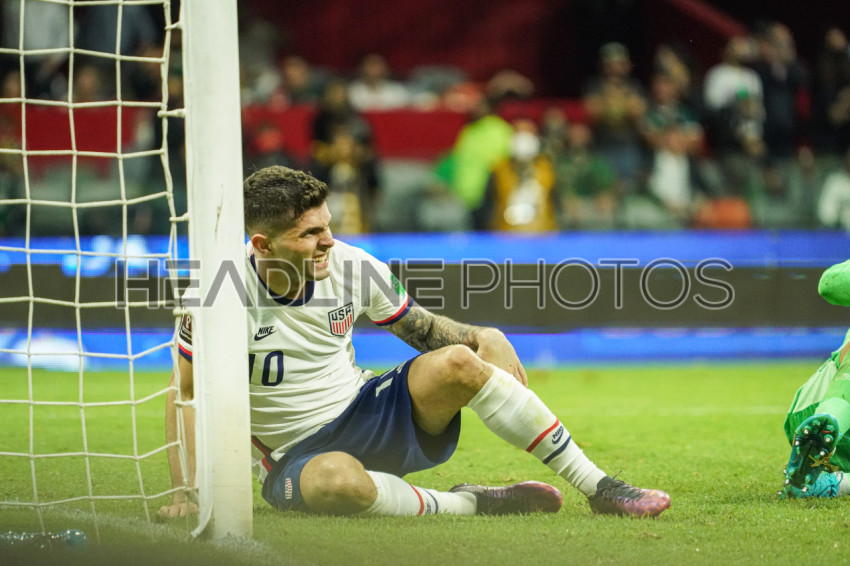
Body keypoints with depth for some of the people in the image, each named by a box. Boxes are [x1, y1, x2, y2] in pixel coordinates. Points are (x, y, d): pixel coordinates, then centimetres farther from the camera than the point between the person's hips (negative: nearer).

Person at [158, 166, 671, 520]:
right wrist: (186, 493, -14)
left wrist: (480, 337, -11)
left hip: (368, 413, 4)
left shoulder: (352, 266, -7)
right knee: (337, 481, -42)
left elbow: (421, 327, 9)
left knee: (456, 361, -24)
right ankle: (465, 505, -18)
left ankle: (599, 487, -18)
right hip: (296, 455, -4)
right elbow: (185, 391, -8)